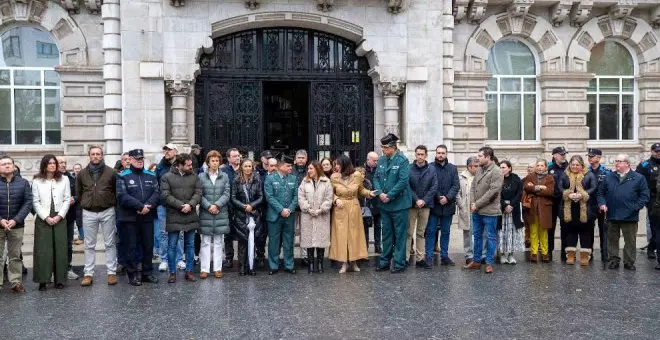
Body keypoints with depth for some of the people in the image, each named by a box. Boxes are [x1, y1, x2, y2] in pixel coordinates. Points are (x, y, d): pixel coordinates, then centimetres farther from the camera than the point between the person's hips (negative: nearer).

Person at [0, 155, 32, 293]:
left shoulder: (23, 183, 3)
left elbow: (28, 203, -2)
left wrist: (16, 220, -12)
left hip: (17, 226, 0)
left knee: (15, 256, 7)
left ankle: (16, 282, 13)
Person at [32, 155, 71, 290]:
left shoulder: (64, 179, 7)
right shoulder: (37, 181, 4)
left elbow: (67, 200, 4)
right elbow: (35, 202, 0)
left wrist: (59, 216, -7)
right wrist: (46, 217, -10)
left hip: (60, 219, 1)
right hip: (43, 219, -1)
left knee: (60, 249, 0)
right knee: (43, 250, -3)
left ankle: (59, 279, 7)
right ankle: (42, 280, 3)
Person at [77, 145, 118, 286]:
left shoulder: (110, 172, -2)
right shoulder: (82, 173, 5)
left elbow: (116, 191, 4)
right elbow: (78, 192, 13)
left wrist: (112, 205, 4)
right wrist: (85, 204, 9)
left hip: (107, 212, -2)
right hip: (89, 213, 2)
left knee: (110, 243, 4)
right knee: (89, 245, 7)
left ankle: (111, 272, 10)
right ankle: (88, 274, 13)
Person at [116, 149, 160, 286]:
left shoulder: (151, 176, 11)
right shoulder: (123, 176, -2)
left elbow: (157, 193, 2)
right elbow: (122, 196, -15)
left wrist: (148, 206, -16)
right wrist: (141, 206, -20)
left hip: (148, 217, 4)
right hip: (129, 218, -4)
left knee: (148, 246, 10)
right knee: (132, 247, 3)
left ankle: (147, 273, 22)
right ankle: (133, 275, 13)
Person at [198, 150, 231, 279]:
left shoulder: (224, 176, 7)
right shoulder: (201, 176, 2)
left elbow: (226, 194, 0)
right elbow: (199, 195, -3)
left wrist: (217, 205, -13)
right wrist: (208, 206, -14)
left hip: (221, 213, 2)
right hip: (205, 214, -1)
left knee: (218, 242, 7)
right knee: (205, 242, 3)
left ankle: (217, 268, 13)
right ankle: (204, 269, 7)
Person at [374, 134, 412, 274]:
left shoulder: (402, 160, -11)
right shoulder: (381, 160, 7)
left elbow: (403, 181, -18)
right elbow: (376, 178, 7)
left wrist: (389, 196, -18)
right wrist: (380, 193, -10)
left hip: (399, 204, -6)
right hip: (384, 204, 6)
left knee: (399, 235, 3)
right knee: (386, 234, 15)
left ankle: (399, 263, 12)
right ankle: (385, 262, 25)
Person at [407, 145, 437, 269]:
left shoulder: (431, 169, 5)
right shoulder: (409, 168, -3)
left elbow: (434, 187, 1)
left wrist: (424, 200, -9)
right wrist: (416, 200, -13)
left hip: (425, 205, 2)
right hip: (411, 204, -2)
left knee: (421, 233, 10)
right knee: (409, 233, 0)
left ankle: (420, 258, 16)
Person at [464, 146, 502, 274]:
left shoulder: (496, 172, -13)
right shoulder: (480, 169, 10)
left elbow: (492, 191, -19)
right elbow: (473, 186, 11)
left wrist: (477, 204, -16)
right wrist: (472, 203, -4)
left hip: (489, 211, -8)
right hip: (476, 211, 8)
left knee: (491, 237, 4)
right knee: (477, 236, 15)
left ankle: (489, 263, 13)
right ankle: (476, 261, 26)